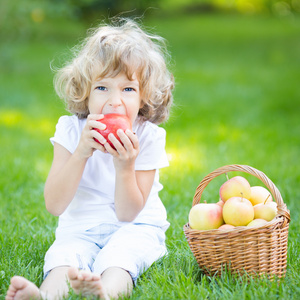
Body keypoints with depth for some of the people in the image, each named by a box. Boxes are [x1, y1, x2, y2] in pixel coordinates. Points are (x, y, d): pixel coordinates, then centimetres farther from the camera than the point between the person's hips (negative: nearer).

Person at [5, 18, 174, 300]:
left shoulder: (148, 136, -10)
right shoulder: (71, 130, -7)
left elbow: (127, 214, -12)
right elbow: (54, 205, -14)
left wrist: (125, 165, -29)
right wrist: (81, 152, -25)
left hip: (136, 228, -1)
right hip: (80, 228, 1)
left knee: (118, 255, -34)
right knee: (62, 257, -31)